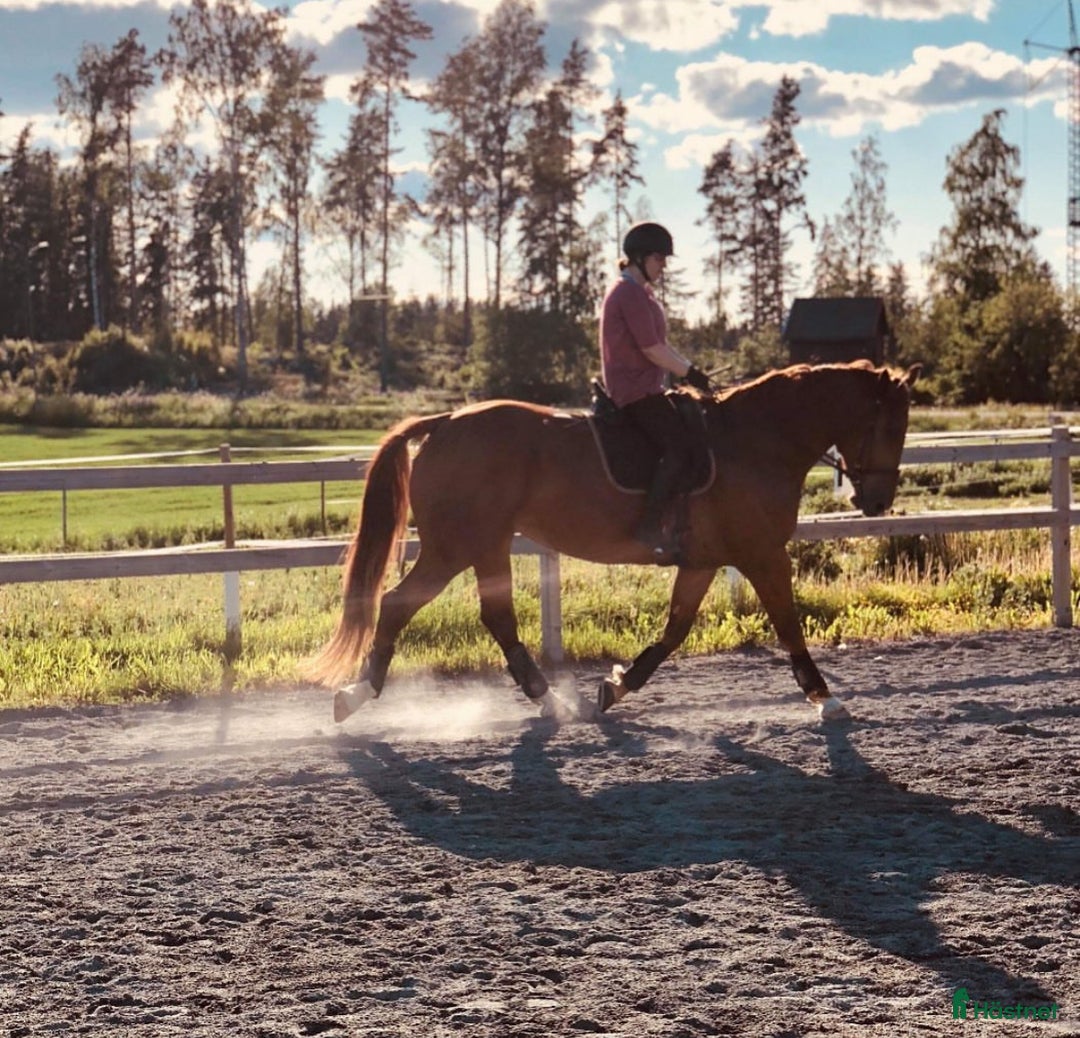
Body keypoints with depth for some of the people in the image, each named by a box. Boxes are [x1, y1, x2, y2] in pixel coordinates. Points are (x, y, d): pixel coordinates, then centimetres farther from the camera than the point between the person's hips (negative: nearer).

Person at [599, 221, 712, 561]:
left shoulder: (640, 293, 20)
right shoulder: (631, 294, -14)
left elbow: (660, 345, 23)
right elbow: (652, 350, -18)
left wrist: (691, 370, 13)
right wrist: (690, 374, -10)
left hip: (643, 387, 11)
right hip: (636, 390, -11)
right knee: (680, 447, -23)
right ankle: (649, 527, -26)